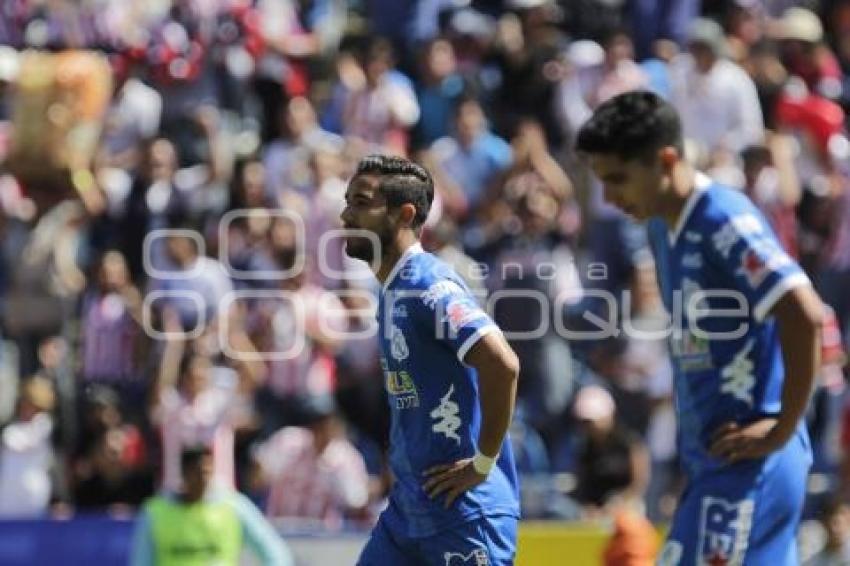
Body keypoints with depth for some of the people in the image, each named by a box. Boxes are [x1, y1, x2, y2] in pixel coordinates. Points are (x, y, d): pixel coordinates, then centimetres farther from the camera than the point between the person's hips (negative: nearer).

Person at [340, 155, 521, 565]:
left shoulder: (430, 285, -16)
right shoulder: (391, 292, 14)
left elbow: (502, 364, -28)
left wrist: (482, 465, -21)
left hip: (464, 512, -10)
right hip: (409, 508, 10)